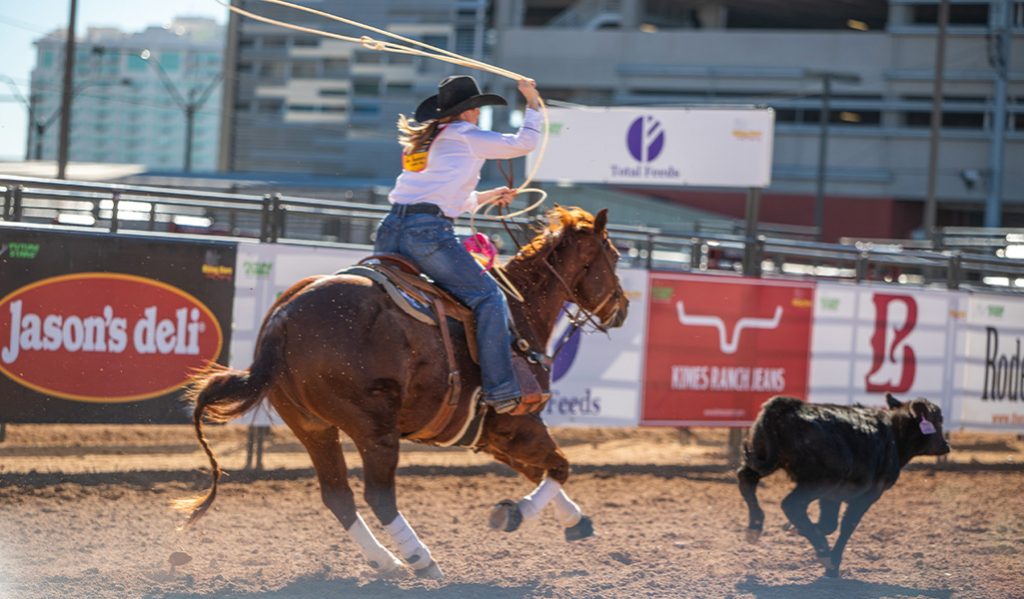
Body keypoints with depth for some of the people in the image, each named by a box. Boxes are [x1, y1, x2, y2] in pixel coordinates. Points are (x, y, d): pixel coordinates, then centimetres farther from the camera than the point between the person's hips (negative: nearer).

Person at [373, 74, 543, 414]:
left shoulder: (419, 141, 27)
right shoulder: (466, 137, 4)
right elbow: (524, 143, 10)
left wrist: (487, 197, 47)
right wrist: (533, 102, 24)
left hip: (390, 231, 8)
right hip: (428, 232, -8)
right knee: (488, 296, -5)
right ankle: (500, 391, -15)